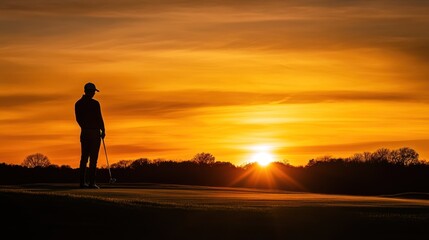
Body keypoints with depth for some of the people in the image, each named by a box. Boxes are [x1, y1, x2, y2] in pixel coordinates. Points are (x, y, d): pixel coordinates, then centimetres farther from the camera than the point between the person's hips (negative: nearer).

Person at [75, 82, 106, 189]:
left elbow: (78, 119, 13)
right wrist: (103, 131, 3)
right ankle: (91, 182, -7)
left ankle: (82, 182, 8)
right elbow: (99, 118, -11)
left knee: (84, 157, 10)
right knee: (93, 158, -4)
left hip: (84, 132, 6)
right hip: (95, 132, -6)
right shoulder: (95, 103, -12)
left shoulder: (78, 104, 6)